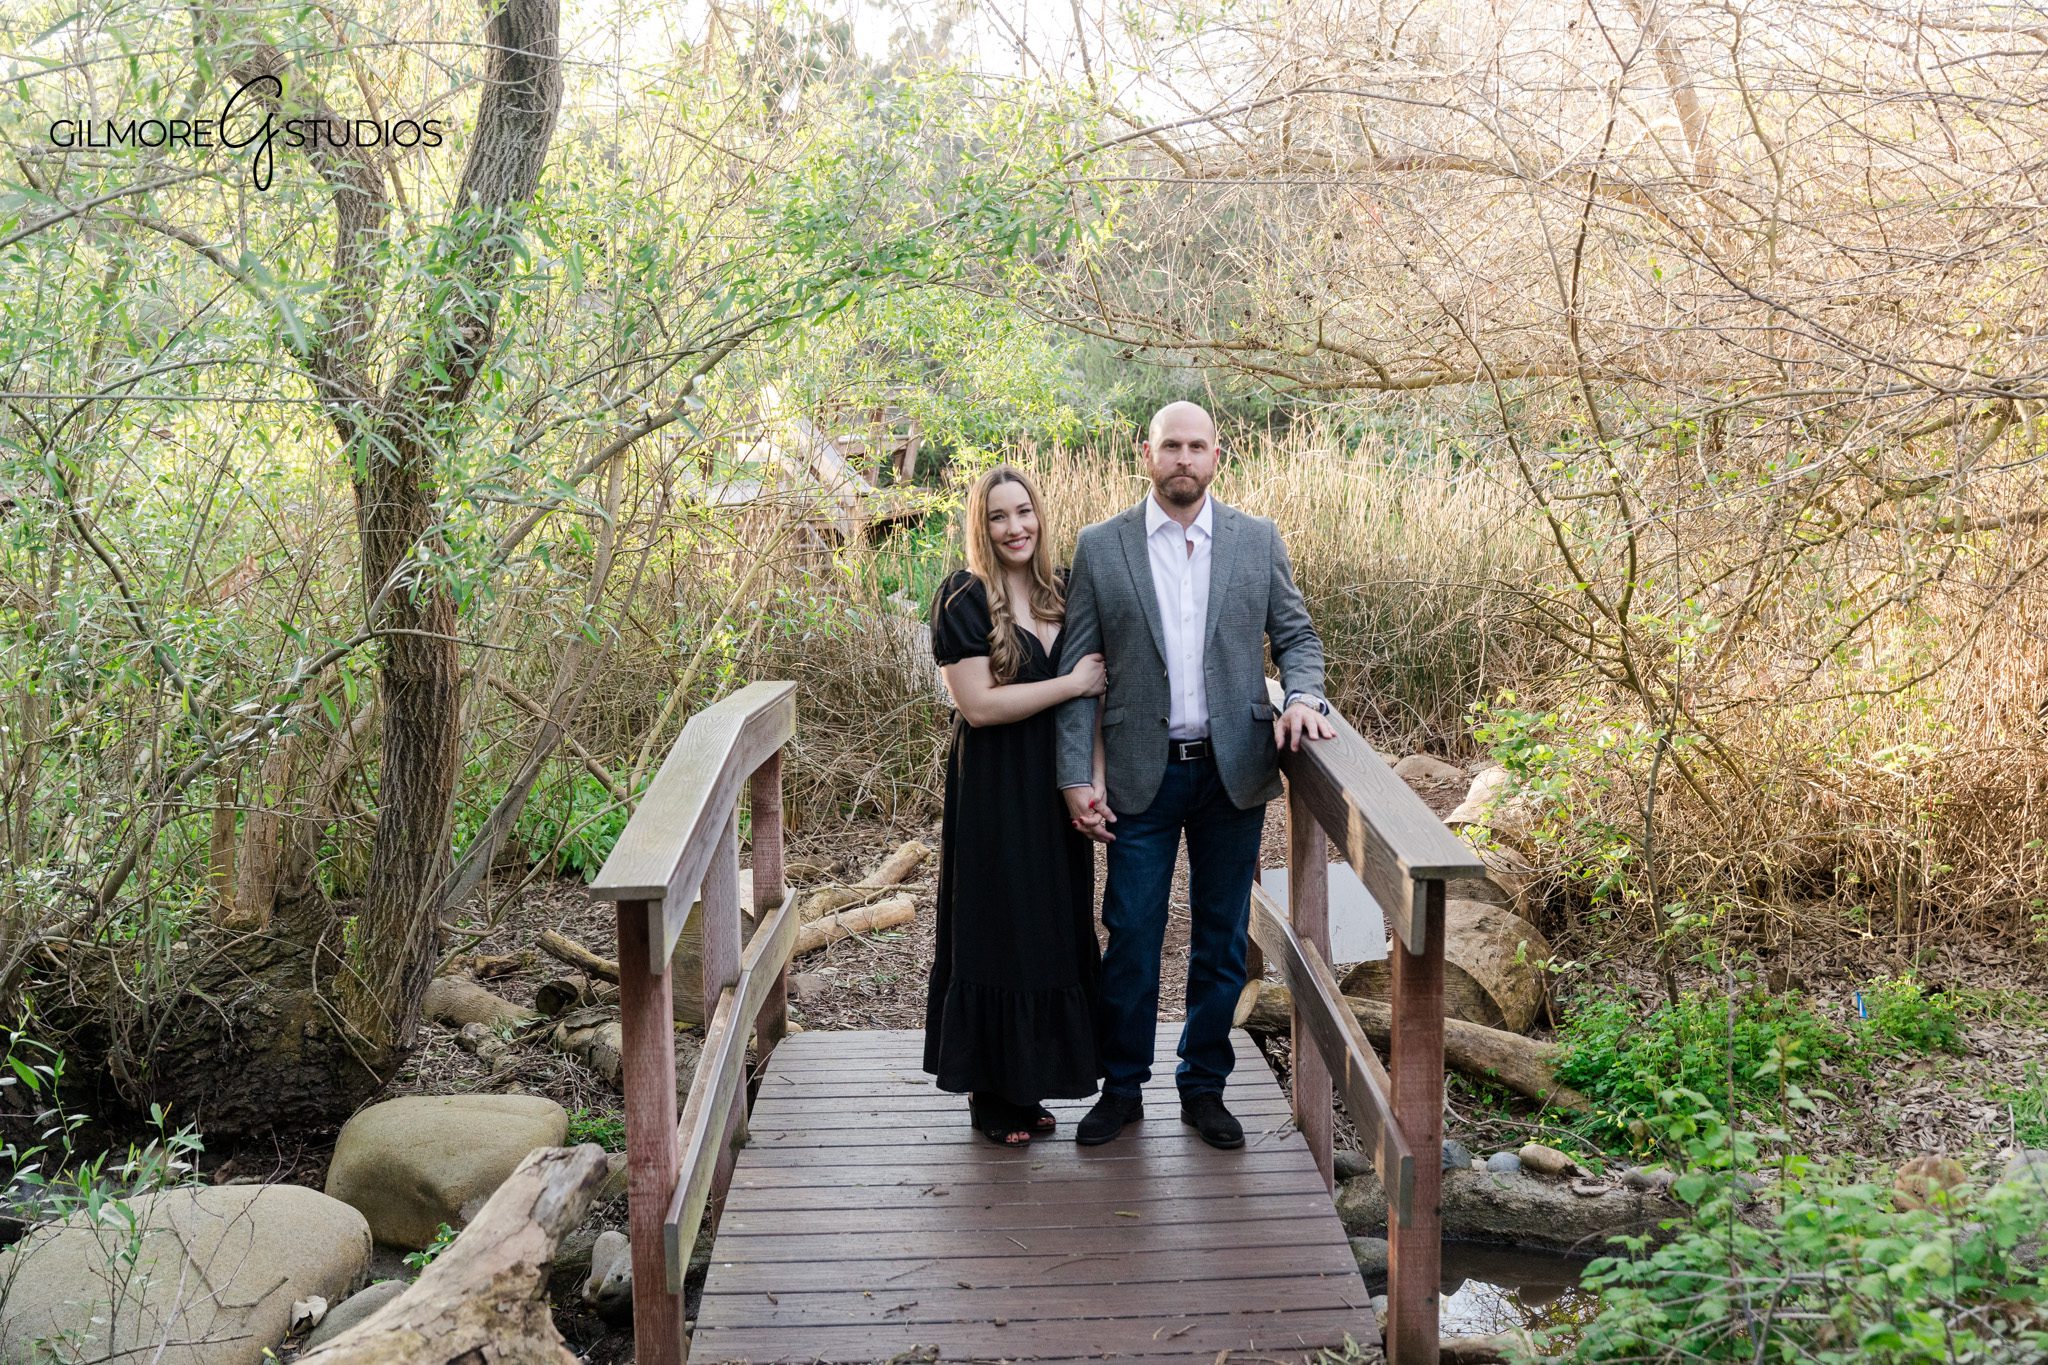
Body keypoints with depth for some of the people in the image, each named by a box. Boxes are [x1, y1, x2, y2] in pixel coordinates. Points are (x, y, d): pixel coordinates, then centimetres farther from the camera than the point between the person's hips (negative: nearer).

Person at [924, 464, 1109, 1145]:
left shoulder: (1064, 591, 8)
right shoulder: (964, 598, -10)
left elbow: (1095, 688, 14)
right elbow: (978, 704, -17)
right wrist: (1073, 683, -15)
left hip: (1055, 786, 6)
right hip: (993, 790, -6)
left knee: (1053, 928, 10)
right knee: (996, 929, 2)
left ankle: (1029, 1085, 24)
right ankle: (990, 1095, 16)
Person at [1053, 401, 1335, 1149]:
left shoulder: (1257, 540, 3)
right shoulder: (1100, 547, 0)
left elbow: (1296, 634, 10)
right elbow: (1077, 668, -1)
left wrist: (1302, 696, -12)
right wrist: (1078, 777, -6)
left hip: (1233, 771, 1)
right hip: (1141, 773, -1)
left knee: (1221, 940, 10)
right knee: (1130, 938, 4)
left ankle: (1204, 1087, 26)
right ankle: (1122, 1087, 22)